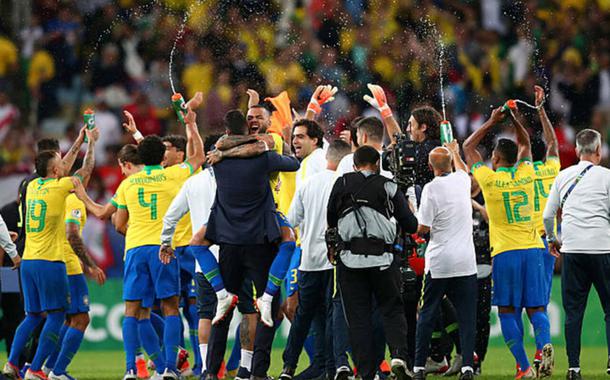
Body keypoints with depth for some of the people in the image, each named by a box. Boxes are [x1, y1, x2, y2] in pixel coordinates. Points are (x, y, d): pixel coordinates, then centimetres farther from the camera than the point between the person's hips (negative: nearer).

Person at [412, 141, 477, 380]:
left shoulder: (431, 189, -11)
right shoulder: (462, 181, 4)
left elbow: (423, 228, -12)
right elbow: (463, 168, 31)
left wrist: (416, 227, 11)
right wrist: (455, 151, 50)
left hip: (438, 262, -3)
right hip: (465, 262, 3)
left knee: (427, 314, 6)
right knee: (466, 315, 1)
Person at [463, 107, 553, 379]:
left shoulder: (489, 179, -4)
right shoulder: (526, 175, 5)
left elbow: (468, 146, 11)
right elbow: (525, 143, 25)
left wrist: (492, 122, 15)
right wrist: (513, 119, 16)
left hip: (505, 252, -3)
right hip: (532, 248, 3)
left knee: (507, 311, 3)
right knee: (536, 308, 4)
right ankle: (545, 344, -25)